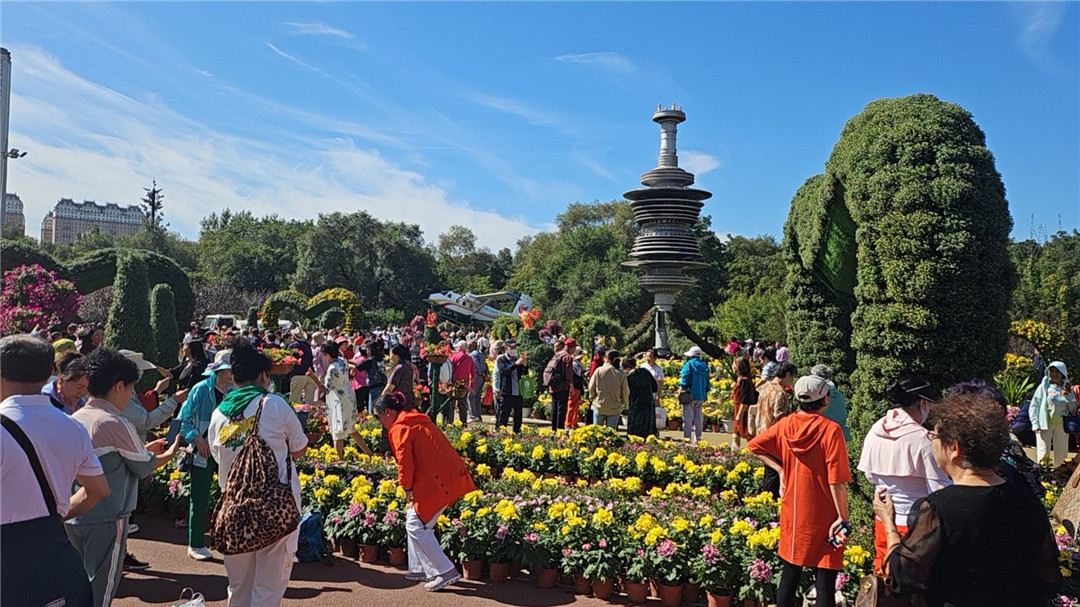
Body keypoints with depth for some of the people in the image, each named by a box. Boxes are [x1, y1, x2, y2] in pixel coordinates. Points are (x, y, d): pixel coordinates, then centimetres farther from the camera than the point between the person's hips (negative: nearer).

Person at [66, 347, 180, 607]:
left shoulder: (74, 420, 5)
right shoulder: (117, 424, -17)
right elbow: (144, 469, -6)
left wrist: (144, 449, 18)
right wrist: (169, 454, 11)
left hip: (74, 518, 8)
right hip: (106, 520, -8)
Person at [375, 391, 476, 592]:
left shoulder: (400, 429, -8)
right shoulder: (417, 421, 21)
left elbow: (405, 462, -14)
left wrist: (406, 488, 0)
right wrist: (408, 483, 19)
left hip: (438, 483, -10)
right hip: (451, 477, 10)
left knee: (416, 526, -1)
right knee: (416, 519, 18)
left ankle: (446, 571, 0)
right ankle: (421, 568, 25)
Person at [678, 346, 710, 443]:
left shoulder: (689, 364, -10)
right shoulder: (704, 366, 9)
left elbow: (684, 380, -14)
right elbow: (707, 382, 14)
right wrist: (704, 395, 20)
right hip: (701, 396, 6)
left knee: (687, 418, -1)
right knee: (698, 418, 12)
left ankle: (686, 438, -2)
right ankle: (697, 438, 15)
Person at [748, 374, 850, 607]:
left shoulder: (785, 424, -2)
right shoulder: (830, 429, -16)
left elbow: (754, 446, 8)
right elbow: (836, 480, -17)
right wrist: (843, 518, -10)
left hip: (793, 512, 5)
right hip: (823, 517, -5)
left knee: (790, 574, 15)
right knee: (825, 580, 4)